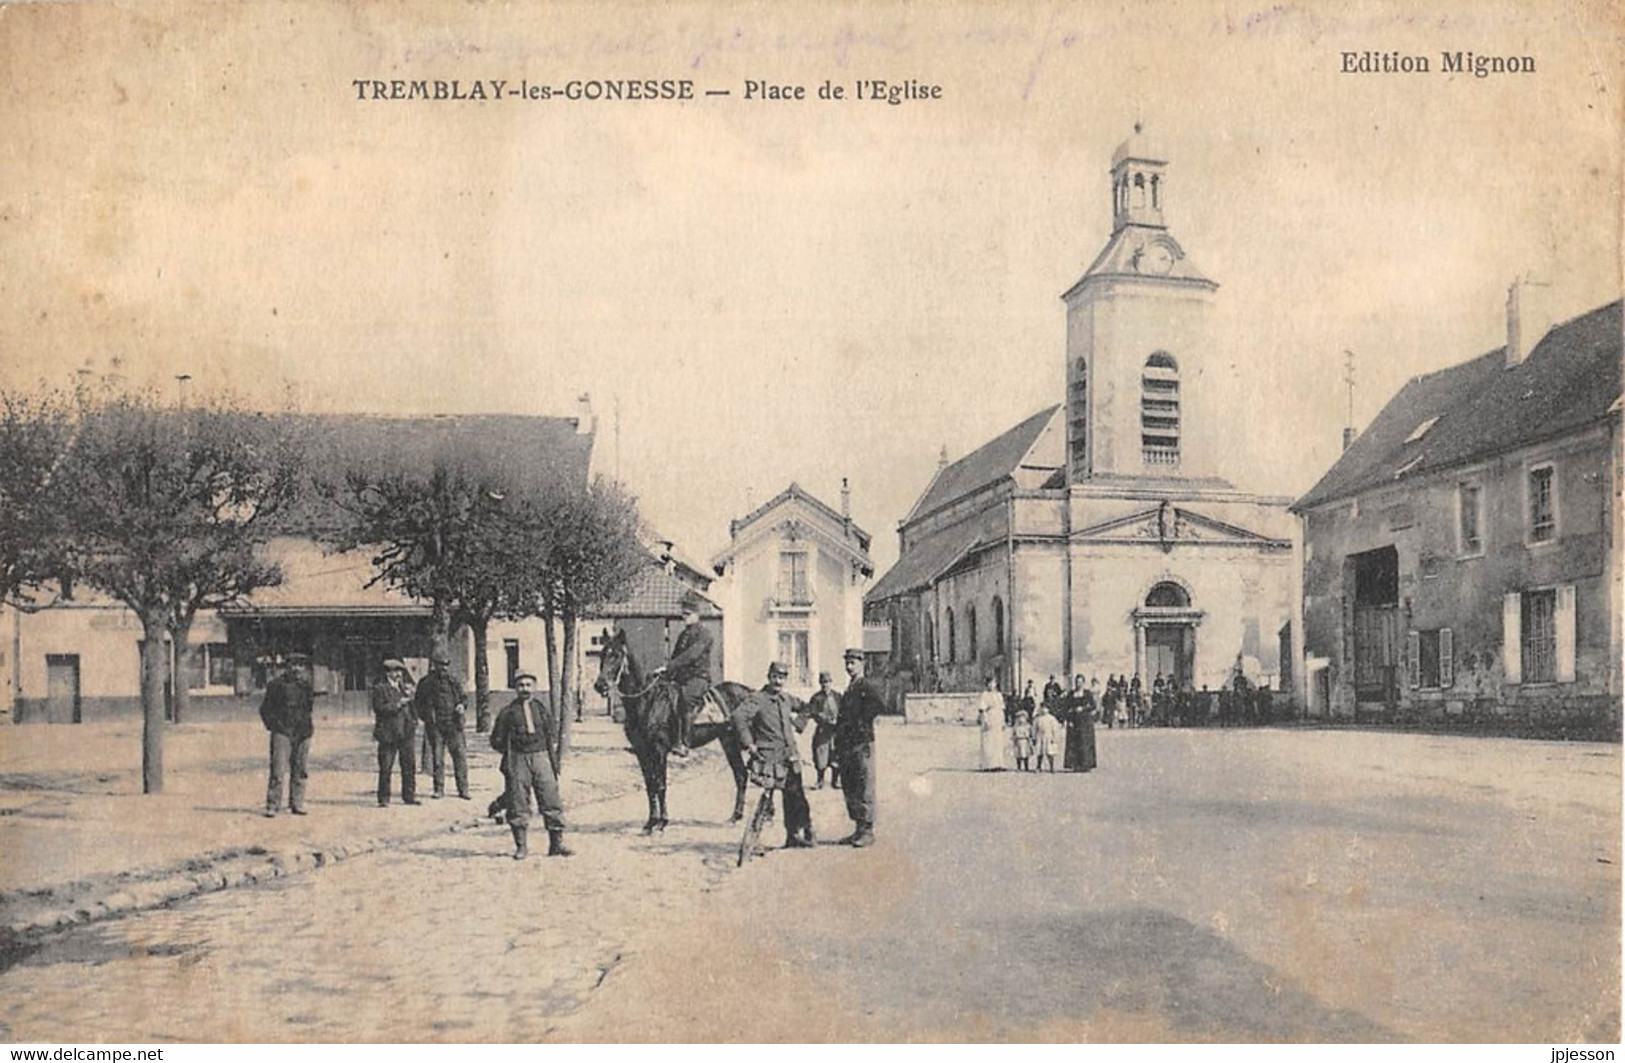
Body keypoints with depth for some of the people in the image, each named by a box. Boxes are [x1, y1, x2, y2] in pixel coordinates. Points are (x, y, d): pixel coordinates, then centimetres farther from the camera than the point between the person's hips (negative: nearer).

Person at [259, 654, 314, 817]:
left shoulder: (306, 685, 12)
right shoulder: (277, 684, -1)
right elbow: (265, 709, 3)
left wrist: (309, 726, 11)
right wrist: (273, 725, -4)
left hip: (303, 734, 4)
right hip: (282, 732, -4)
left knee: (300, 772, 6)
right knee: (278, 770, -9)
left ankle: (297, 804, 13)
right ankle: (272, 806, -5)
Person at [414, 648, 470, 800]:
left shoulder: (453, 682, 10)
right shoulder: (427, 683, 2)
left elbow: (464, 696, 19)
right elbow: (417, 702, 8)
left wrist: (461, 705, -3)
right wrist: (427, 717, -6)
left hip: (454, 725, 2)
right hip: (435, 726, -2)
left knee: (460, 756, -3)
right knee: (437, 758, 3)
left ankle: (463, 789, 2)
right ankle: (439, 789, 14)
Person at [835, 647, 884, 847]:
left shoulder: (867, 687, -8)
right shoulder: (848, 691, 19)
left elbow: (881, 705, -28)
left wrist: (862, 721, -18)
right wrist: (838, 747, 16)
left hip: (862, 744, -9)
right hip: (846, 746, 9)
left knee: (864, 790, -5)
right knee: (849, 789, 11)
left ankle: (868, 832, -1)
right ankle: (859, 829, 19)